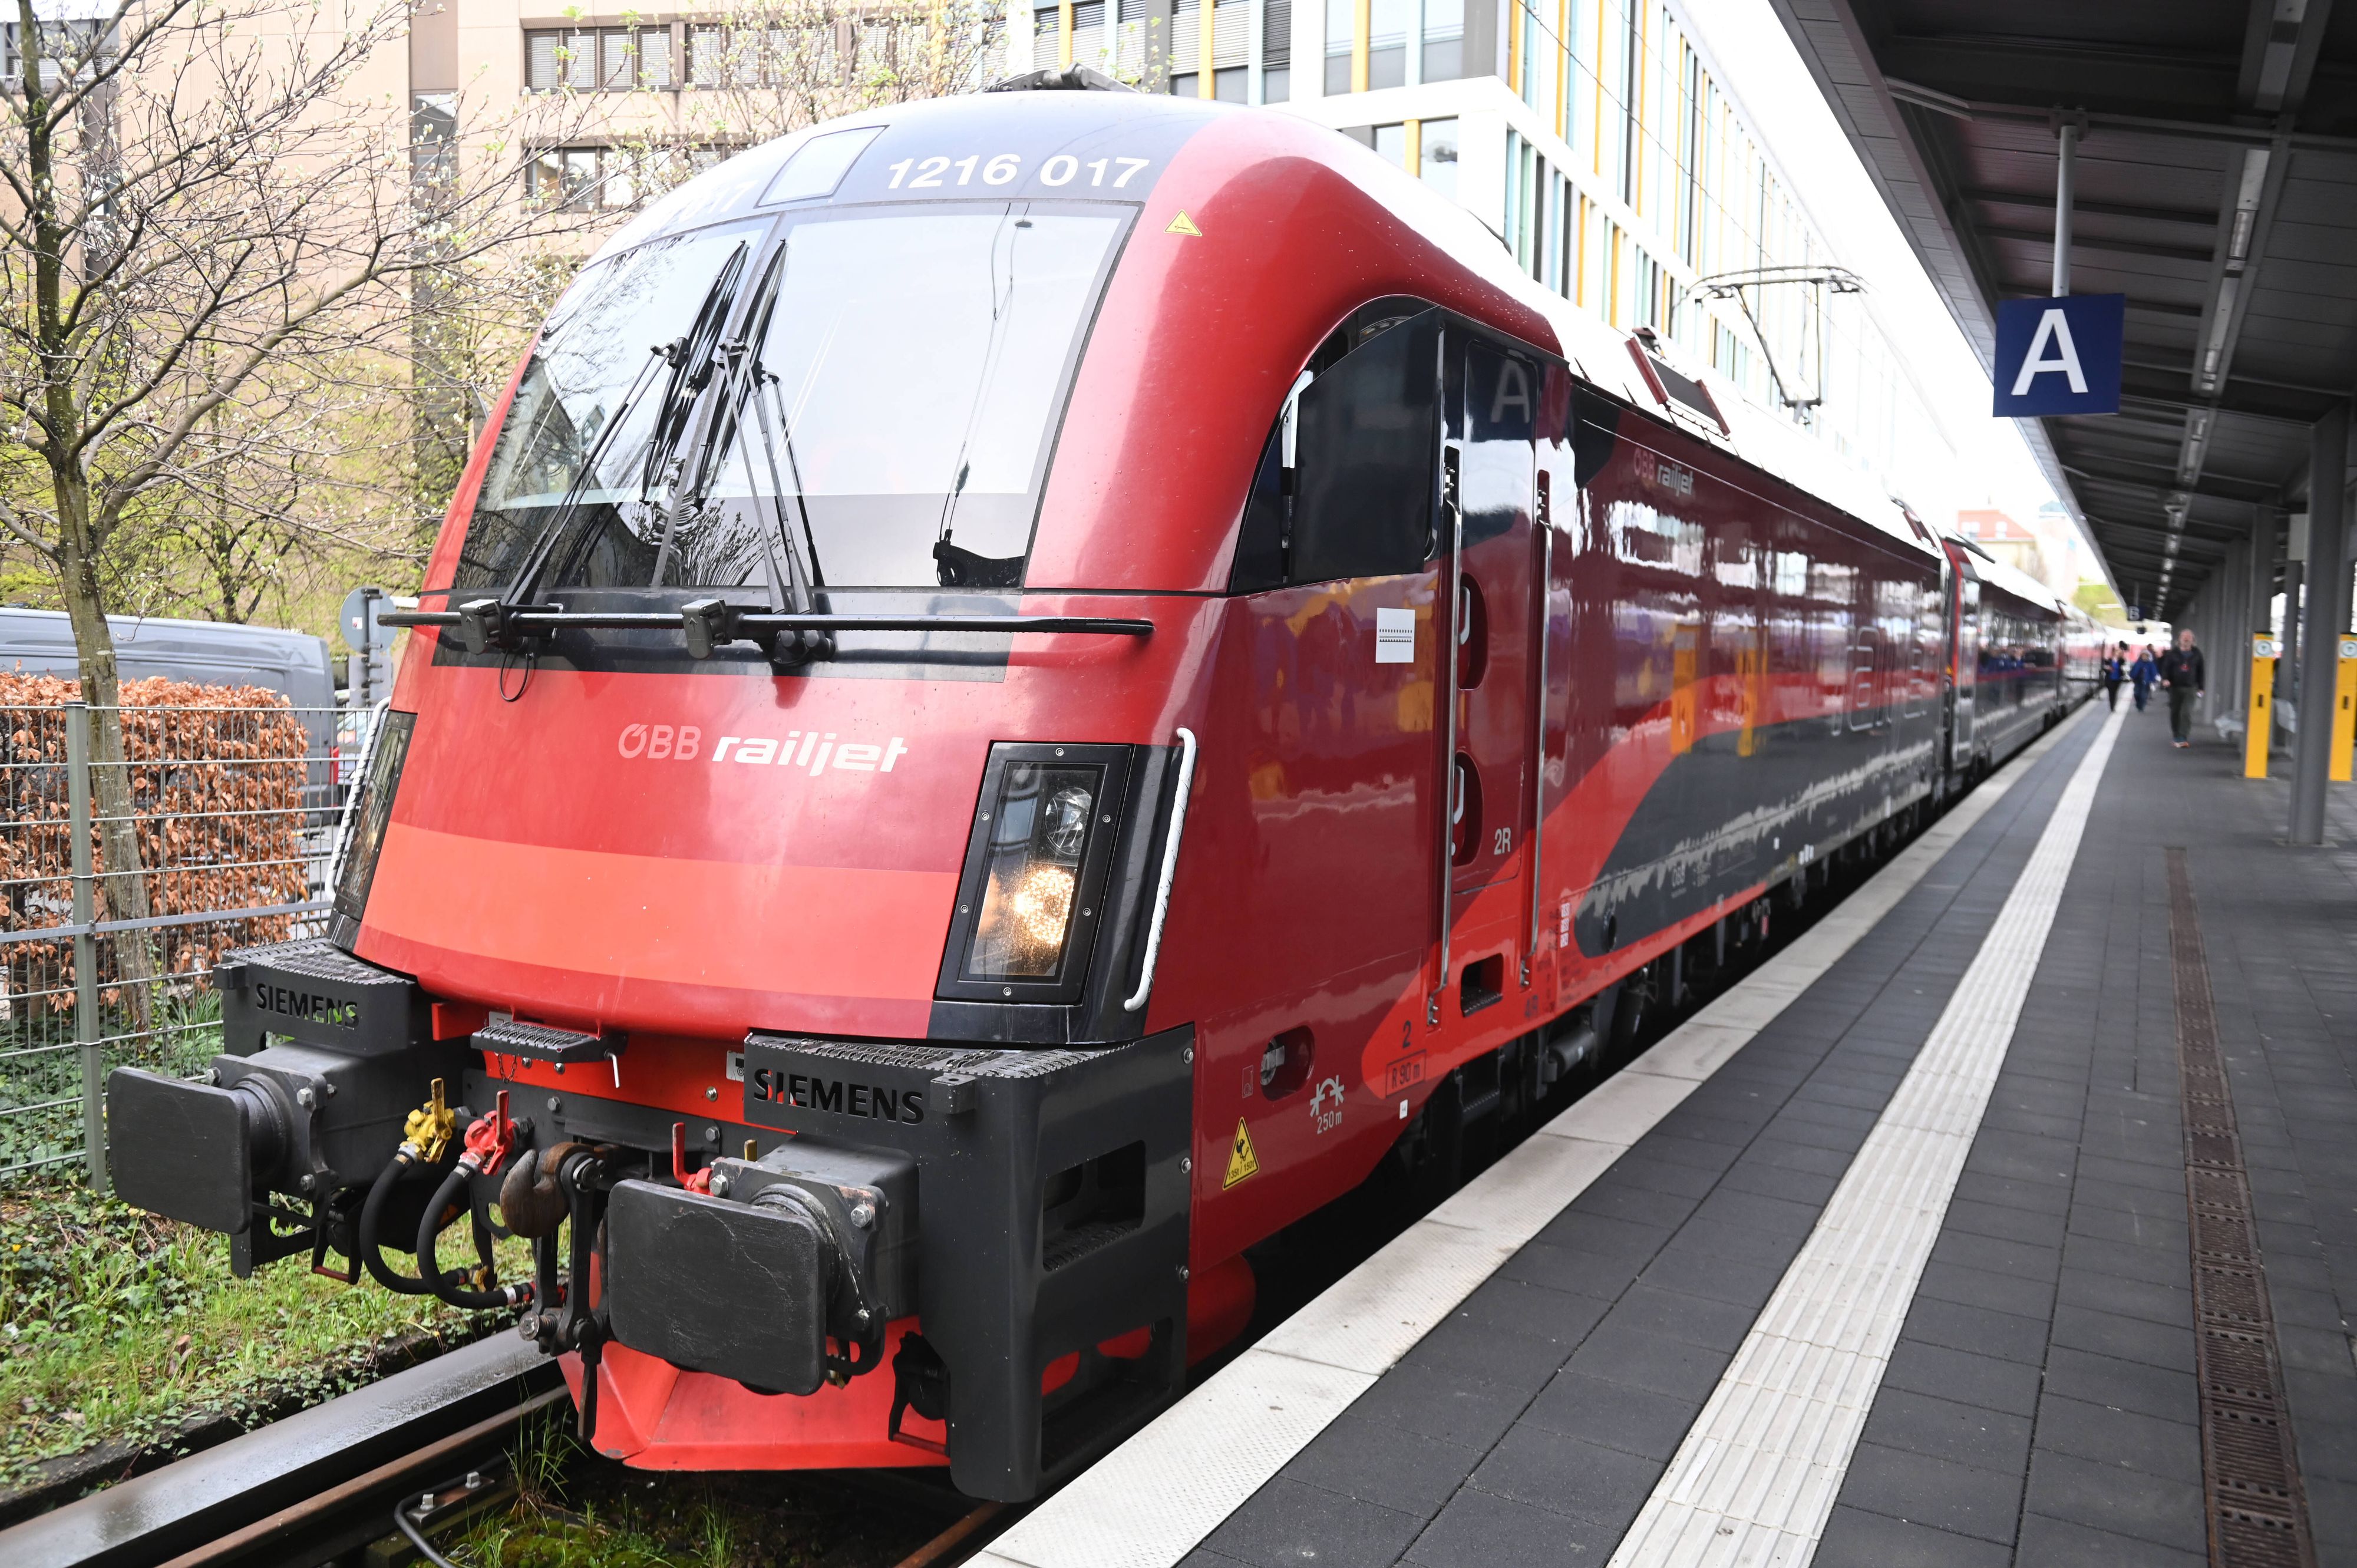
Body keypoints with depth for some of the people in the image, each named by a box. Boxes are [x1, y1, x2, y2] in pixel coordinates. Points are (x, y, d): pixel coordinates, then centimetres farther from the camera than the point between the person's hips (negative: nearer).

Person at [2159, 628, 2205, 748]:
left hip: (2190, 688, -1)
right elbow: (2166, 667, 1)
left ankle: (2184, 738, -14)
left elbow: (2200, 671, 10)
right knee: (2174, 712, 7)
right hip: (2175, 687, 1)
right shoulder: (2173, 653, 2)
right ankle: (2176, 736, 21)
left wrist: (2200, 687, 9)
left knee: (2187, 713, -12)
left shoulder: (2196, 654, 5)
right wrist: (2165, 679, -19)